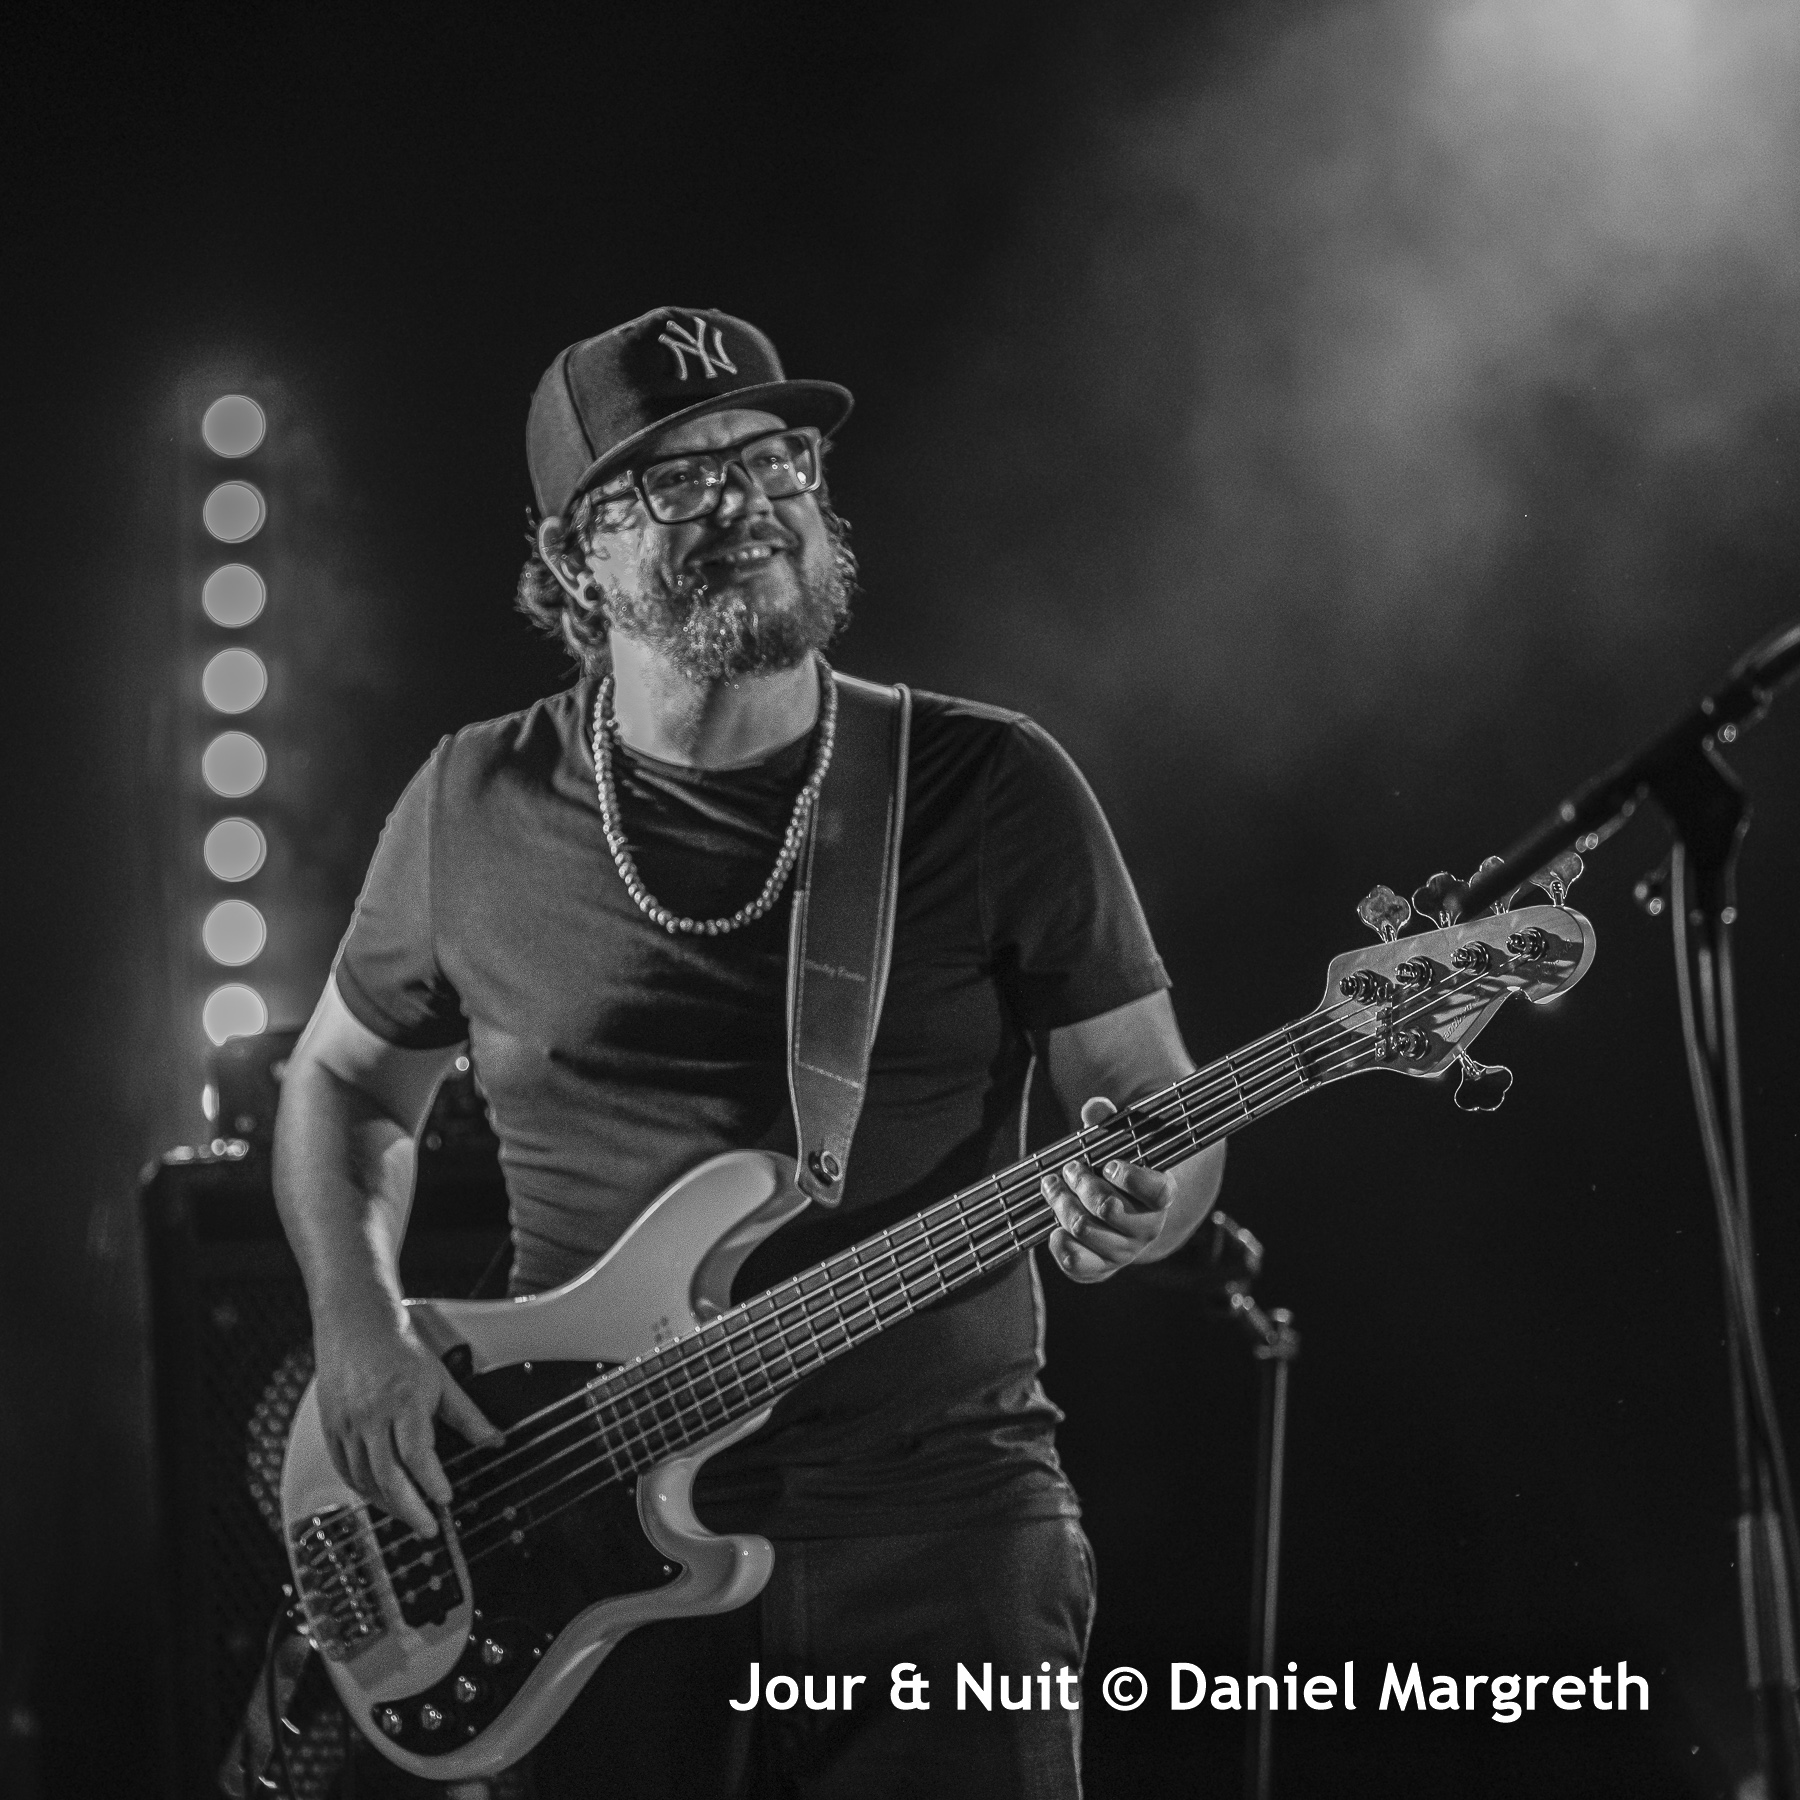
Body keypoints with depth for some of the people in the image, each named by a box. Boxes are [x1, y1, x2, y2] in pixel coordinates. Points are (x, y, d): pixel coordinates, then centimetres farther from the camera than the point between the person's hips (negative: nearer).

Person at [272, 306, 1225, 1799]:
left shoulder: (993, 790, -1)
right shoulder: (477, 810, 4)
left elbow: (1163, 1105, 3)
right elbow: (344, 1083, 18)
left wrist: (1139, 1202, -20)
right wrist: (360, 1326, 2)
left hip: (935, 1505, -1)